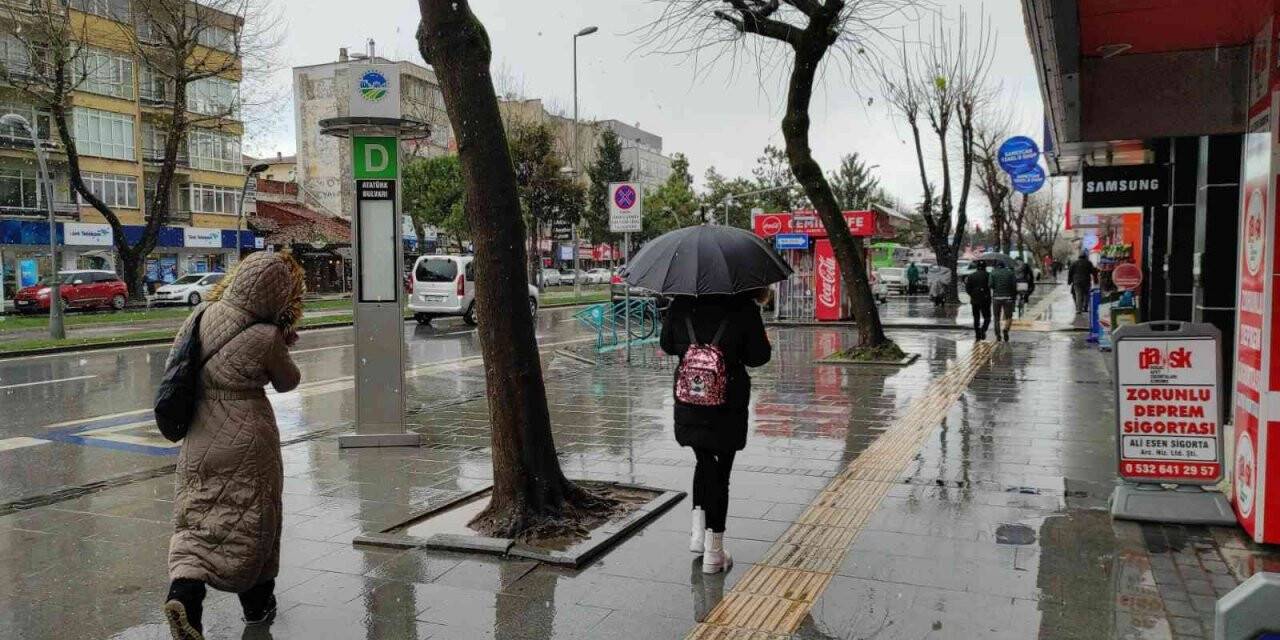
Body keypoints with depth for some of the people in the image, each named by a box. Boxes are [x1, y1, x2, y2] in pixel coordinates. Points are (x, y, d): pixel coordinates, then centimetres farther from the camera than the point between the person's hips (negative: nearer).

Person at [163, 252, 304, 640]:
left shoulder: (205, 315, -3)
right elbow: (287, 382, -2)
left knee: (196, 520, 14)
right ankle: (257, 603, 26)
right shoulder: (267, 337, -18)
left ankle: (184, 590, -9)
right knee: (251, 520, 12)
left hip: (199, 439, 5)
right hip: (246, 441, -4)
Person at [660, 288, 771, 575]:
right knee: (720, 471, 6)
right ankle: (713, 552, 11)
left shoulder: (681, 305, -2)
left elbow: (667, 345, 9)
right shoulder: (744, 309, -11)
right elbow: (758, 356, -6)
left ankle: (698, 531, 19)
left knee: (704, 462, 25)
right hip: (728, 403, -3)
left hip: (688, 400, 3)